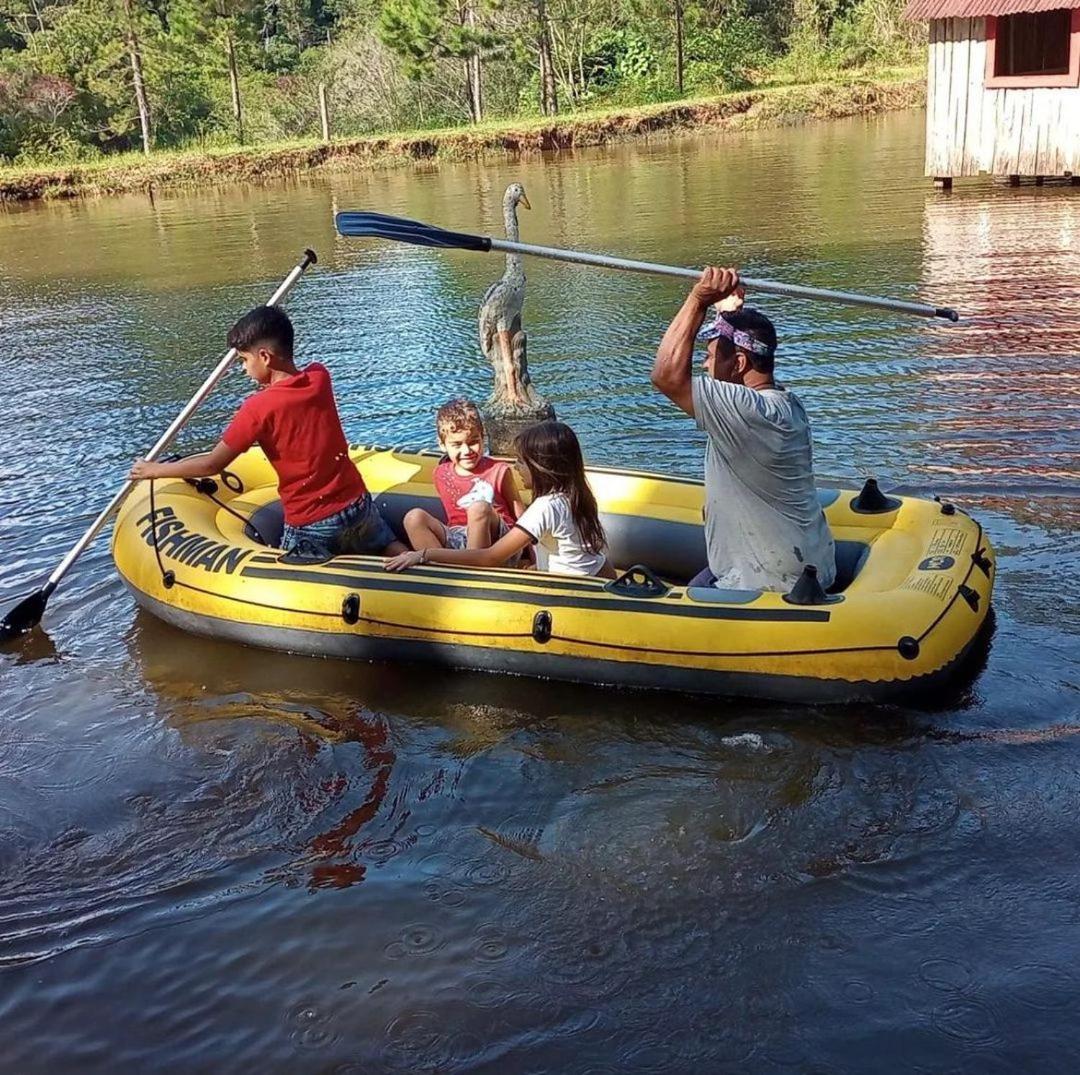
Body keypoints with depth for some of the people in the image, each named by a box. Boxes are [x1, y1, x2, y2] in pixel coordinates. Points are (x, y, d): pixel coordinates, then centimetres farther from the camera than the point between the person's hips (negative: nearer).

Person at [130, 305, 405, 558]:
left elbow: (213, 464, -7)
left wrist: (154, 470, 4)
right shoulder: (320, 377, -2)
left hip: (310, 527, -5)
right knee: (392, 549, 20)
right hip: (358, 505, 5)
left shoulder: (258, 408, -17)